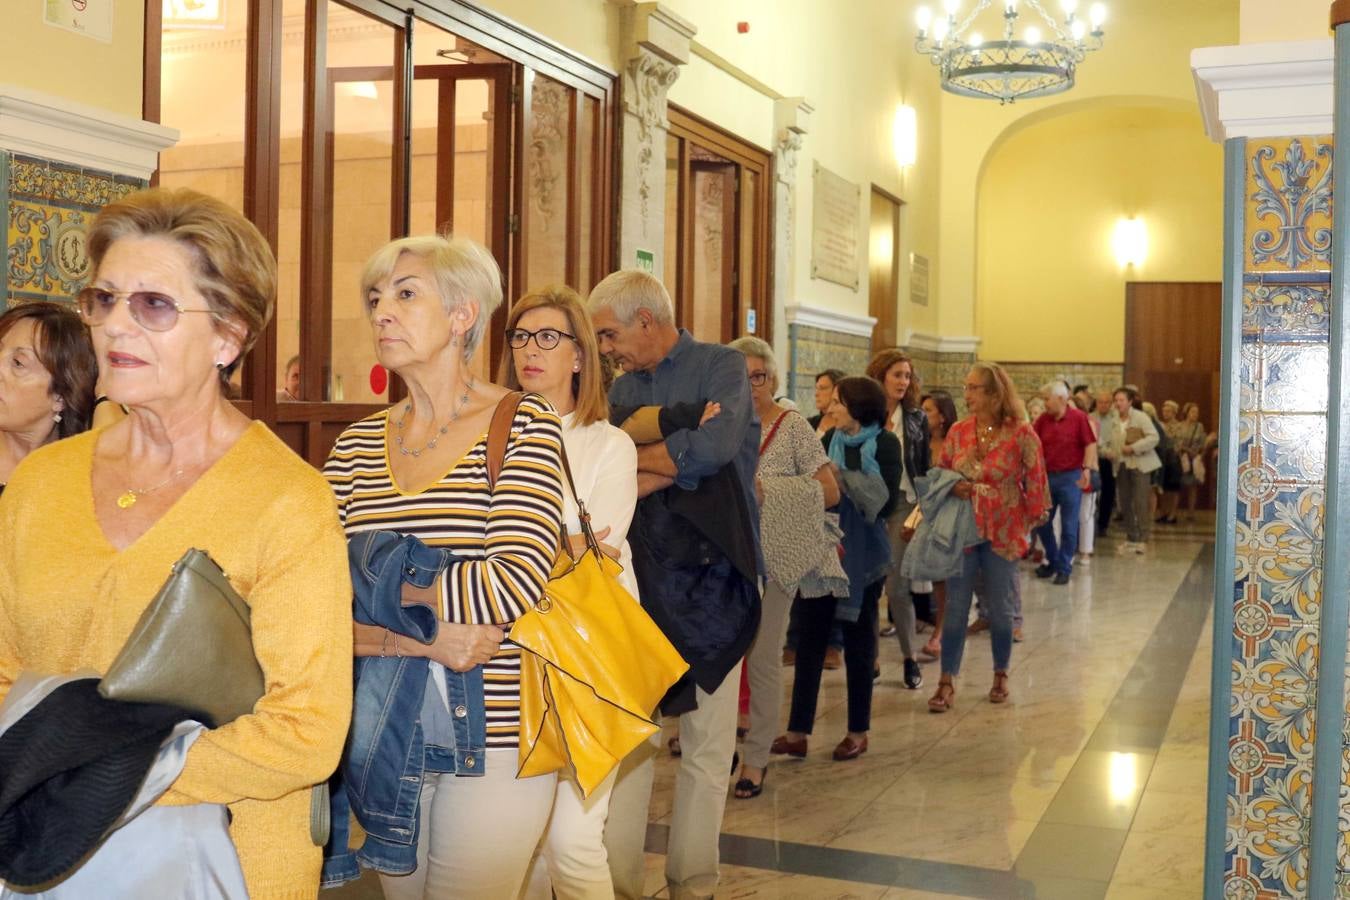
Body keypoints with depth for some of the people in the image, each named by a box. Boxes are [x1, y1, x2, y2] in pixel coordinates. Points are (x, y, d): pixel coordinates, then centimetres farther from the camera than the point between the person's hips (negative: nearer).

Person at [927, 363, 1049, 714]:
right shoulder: (958, 431, 2)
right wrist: (951, 488, -9)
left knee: (1000, 608, 9)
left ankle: (1001, 676, 28)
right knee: (955, 607, 1)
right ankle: (946, 683, 6)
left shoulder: (1021, 434, -8)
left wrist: (1030, 521, -1)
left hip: (1002, 533, -2)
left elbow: (1035, 482, -2)